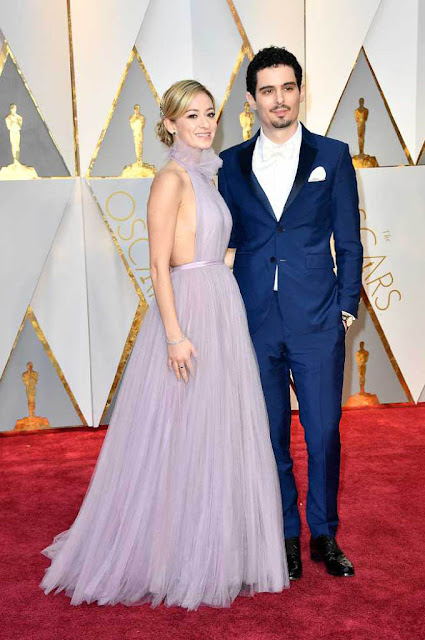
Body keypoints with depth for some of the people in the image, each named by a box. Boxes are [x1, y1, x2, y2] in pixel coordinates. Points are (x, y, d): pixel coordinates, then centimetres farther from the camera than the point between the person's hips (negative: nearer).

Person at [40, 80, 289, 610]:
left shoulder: (203, 177, 16)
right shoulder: (171, 178, -10)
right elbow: (159, 264, -16)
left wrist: (223, 318, 18)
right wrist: (175, 335, -22)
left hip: (222, 311, 9)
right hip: (187, 312, -9)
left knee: (216, 437, 14)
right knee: (179, 439, 0)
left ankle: (211, 548, 30)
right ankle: (169, 556, 16)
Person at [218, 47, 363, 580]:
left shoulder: (332, 157, 4)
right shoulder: (232, 164, 8)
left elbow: (348, 241, 5)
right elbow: (227, 238, 10)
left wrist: (347, 307, -1)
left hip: (318, 321, -1)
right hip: (254, 323, 2)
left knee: (324, 432, 4)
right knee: (270, 434, 10)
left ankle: (324, 535, 24)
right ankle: (286, 535, 26)